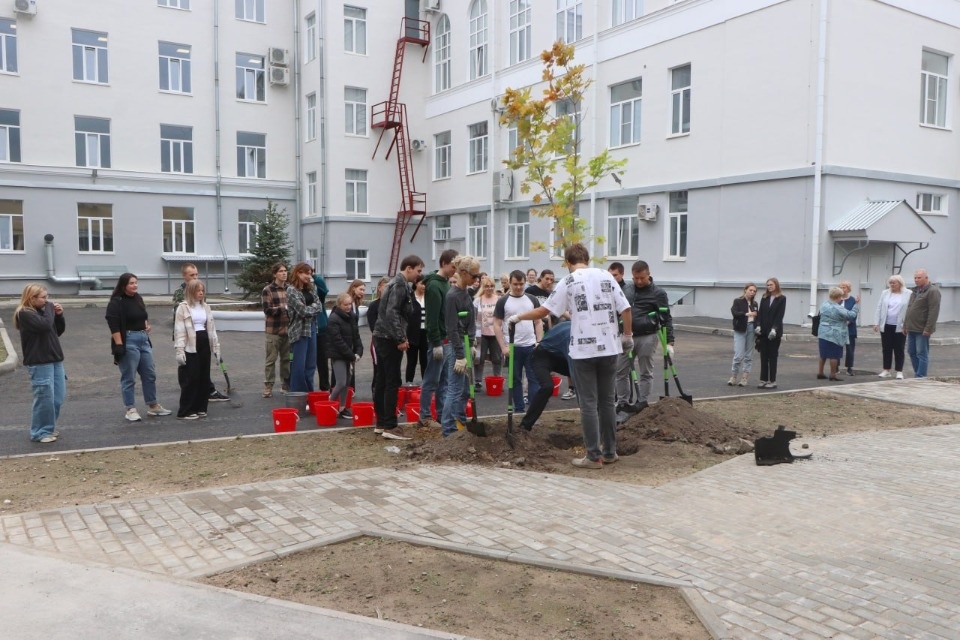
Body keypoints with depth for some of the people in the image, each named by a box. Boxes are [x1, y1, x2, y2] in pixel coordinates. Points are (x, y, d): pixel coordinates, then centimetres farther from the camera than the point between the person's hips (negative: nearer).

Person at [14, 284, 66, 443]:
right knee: (45, 398, -6)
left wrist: (59, 315, 2)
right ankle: (40, 432, 6)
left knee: (58, 398, 11)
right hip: (39, 363, -8)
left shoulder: (43, 309, 14)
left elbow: (59, 331, 17)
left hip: (55, 359, 8)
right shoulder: (24, 314, -11)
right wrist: (50, 308, -12)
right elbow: (45, 325, -26)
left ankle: (49, 427, 26)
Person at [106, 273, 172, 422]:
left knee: (150, 374, 12)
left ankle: (153, 406, 23)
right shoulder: (116, 302, -11)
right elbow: (114, 326, -17)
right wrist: (119, 345, -22)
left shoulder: (138, 298, 11)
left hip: (144, 339, 8)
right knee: (129, 377, 0)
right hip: (128, 341, -8)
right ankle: (130, 410, 9)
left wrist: (146, 325, 7)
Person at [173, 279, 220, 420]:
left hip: (205, 345, 6)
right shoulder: (183, 308, -5)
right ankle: (185, 411, 2)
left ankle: (200, 408, 19)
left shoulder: (206, 307, 13)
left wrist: (216, 346, 13)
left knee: (204, 378, 8)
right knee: (191, 378, -5)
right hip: (191, 347, -6)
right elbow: (179, 330, -10)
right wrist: (179, 350, -17)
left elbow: (211, 328, 17)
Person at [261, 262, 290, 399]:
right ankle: (268, 387, 8)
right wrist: (284, 309, -23)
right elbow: (267, 309, -13)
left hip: (288, 330, 5)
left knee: (287, 359, 11)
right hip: (273, 331, -4)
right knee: (270, 360, 1)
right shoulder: (267, 290, -5)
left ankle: (286, 385, 22)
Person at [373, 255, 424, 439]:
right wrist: (400, 338, -22)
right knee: (392, 383, -8)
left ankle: (381, 423, 17)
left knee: (382, 381, 11)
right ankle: (389, 426, -6)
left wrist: (400, 336, 16)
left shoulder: (396, 283, 18)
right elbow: (392, 313, -23)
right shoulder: (400, 285, -13)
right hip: (389, 339, -10)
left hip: (382, 337, 10)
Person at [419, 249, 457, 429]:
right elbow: (432, 318, -20)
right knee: (432, 380, -2)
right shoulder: (434, 285, -15)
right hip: (439, 340, -9)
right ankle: (424, 416, 5)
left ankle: (442, 414, 19)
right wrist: (436, 343, -21)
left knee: (444, 379, 12)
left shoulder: (446, 283, 14)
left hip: (448, 339, 9)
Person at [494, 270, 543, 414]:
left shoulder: (532, 299, 6)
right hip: (513, 347, -2)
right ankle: (519, 409, 16)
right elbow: (497, 325, -1)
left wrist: (539, 342, -2)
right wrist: (503, 347, -8)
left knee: (534, 378, 0)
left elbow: (538, 322, 9)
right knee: (516, 380, 7)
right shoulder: (503, 301, -1)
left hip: (531, 346, 2)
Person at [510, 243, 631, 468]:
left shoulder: (568, 282, -4)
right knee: (607, 401, 13)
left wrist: (518, 317, 10)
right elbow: (625, 309, 2)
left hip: (583, 350, -4)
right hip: (609, 347, 4)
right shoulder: (606, 276, 6)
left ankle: (593, 456, 3)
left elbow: (544, 310, -4)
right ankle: (610, 452, 19)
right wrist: (627, 335, 15)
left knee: (588, 403, 1)